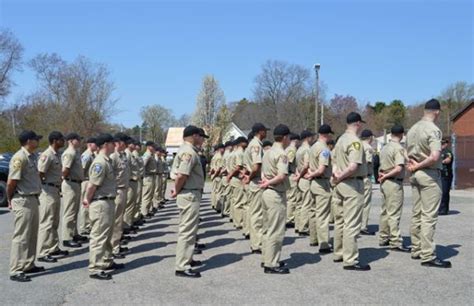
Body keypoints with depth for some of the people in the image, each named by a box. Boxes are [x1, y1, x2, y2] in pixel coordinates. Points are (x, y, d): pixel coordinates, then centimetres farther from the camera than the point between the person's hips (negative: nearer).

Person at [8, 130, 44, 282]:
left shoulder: (32, 156, 10)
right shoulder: (19, 157, -19)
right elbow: (11, 182, -18)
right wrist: (10, 200, -6)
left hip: (33, 199, 9)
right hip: (23, 201, -9)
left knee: (32, 235, 16)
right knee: (21, 236, -4)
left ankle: (29, 265, 27)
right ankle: (16, 271, 1)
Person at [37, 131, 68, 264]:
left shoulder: (57, 155, 13)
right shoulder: (47, 155, -17)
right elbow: (39, 174, -20)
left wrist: (58, 186, 13)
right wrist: (44, 188, -10)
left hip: (56, 191, 10)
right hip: (48, 191, -10)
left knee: (54, 222, 16)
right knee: (46, 222, -7)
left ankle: (53, 248, 25)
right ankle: (42, 253, -2)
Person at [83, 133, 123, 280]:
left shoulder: (107, 160, 12)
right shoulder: (100, 162, -20)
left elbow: (92, 184, 16)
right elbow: (92, 185, -21)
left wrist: (88, 199, 11)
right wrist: (88, 201, -8)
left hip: (109, 202, 10)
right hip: (101, 203, -10)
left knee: (107, 235, 20)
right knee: (99, 236, -5)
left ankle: (107, 261, 33)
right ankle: (95, 269, 0)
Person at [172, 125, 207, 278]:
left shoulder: (185, 150, 14)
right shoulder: (189, 152, -19)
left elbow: (179, 174, 15)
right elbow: (181, 175, -27)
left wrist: (177, 189, 5)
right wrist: (177, 191, -13)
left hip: (190, 194, 11)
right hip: (190, 195, -11)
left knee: (188, 229, 20)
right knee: (187, 230, -6)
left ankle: (186, 258, 33)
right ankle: (182, 267, -2)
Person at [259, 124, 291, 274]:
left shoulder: (268, 152, 14)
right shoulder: (281, 154, -15)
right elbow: (282, 175, -26)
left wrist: (266, 181, -3)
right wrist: (268, 183, -13)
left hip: (267, 193, 10)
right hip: (276, 194, -10)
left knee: (268, 229, 16)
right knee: (276, 231, -4)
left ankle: (267, 259, 25)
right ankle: (271, 264, -1)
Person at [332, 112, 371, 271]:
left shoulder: (340, 139, 13)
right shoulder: (355, 141, -15)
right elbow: (353, 166, -25)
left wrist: (337, 175, 0)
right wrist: (340, 177, -11)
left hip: (340, 185, 9)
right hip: (352, 184, -9)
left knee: (340, 221, 16)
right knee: (352, 224, -6)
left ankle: (339, 253, 26)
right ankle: (350, 260, -4)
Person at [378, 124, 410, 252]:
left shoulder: (384, 148, 13)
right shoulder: (399, 148, -14)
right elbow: (398, 168, -23)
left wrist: (383, 176, -1)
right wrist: (385, 176, -12)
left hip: (384, 183, 9)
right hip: (394, 183, -9)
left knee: (385, 211, 15)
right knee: (394, 214, -5)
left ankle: (383, 238, 23)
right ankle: (396, 242, -2)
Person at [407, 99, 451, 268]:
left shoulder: (413, 129, 10)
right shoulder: (433, 129, -15)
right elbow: (434, 157, -26)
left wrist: (414, 166, 3)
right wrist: (418, 166, -12)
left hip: (414, 175, 8)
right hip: (429, 175, -8)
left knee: (416, 214, 13)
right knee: (429, 216, -5)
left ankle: (416, 250, 21)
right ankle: (428, 256, -3)